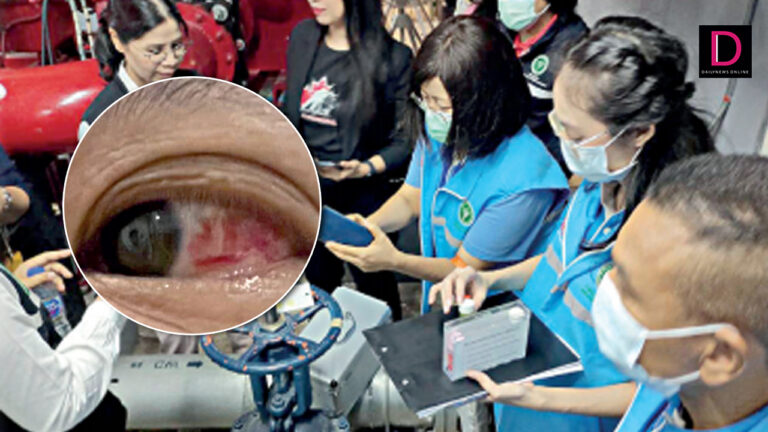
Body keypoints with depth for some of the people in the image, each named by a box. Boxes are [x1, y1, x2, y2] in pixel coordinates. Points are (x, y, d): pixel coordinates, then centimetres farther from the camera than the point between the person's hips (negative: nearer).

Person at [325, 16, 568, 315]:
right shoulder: (438, 131, -8)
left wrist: (394, 261, -31)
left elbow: (467, 269, -18)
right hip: (437, 297, 6)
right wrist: (364, 226, -11)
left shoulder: (520, 180, -28)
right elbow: (410, 198, 8)